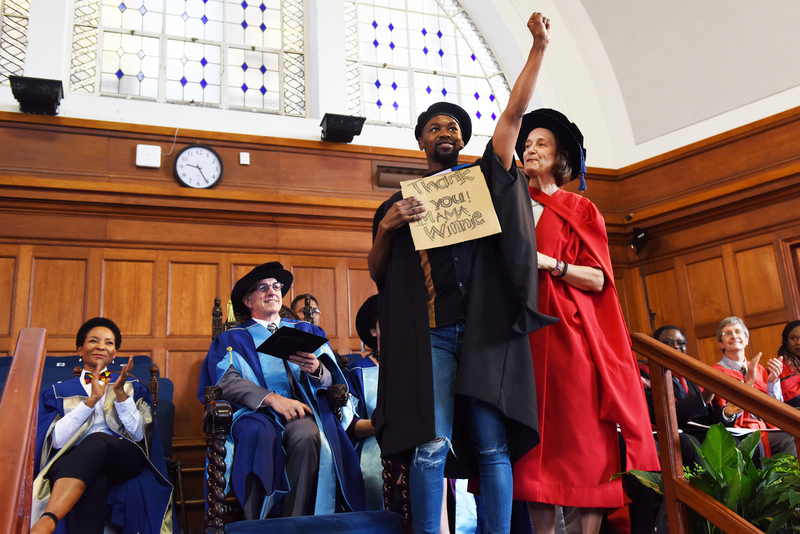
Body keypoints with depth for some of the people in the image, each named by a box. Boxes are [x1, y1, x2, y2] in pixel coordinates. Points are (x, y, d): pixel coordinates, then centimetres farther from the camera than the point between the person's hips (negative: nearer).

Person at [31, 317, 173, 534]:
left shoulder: (133, 387, 23)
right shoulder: (59, 391, 22)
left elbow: (139, 434, 5)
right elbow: (57, 440, 2)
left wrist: (120, 394, -6)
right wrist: (91, 400, -5)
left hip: (124, 458, 0)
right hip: (73, 463, 0)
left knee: (97, 440, -38)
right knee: (93, 481, -40)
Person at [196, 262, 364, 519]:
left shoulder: (305, 330, 23)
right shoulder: (232, 338, 17)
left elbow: (330, 379, 12)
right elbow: (227, 381, -3)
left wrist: (316, 369, -14)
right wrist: (272, 398, -19)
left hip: (301, 410, 2)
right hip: (256, 413, -1)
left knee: (306, 433, -34)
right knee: (262, 433, -37)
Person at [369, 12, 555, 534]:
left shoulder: (483, 180, 19)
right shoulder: (403, 200, 19)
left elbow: (514, 113, 11)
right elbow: (376, 271, 16)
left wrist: (539, 47, 6)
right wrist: (385, 227, -3)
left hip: (485, 329, 0)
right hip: (429, 333, 0)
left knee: (493, 445, -2)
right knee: (432, 444, -9)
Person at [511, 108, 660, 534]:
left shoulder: (581, 210, 11)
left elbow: (598, 278, 0)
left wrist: (550, 263, -12)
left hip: (570, 331, -2)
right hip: (525, 330, 2)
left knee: (583, 432, -6)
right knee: (536, 434, -2)